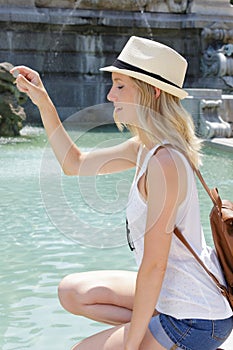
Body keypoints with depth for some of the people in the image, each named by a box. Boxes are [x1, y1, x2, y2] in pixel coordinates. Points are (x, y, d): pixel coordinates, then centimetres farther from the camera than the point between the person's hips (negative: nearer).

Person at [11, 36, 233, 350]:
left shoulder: (164, 162, -27)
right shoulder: (145, 147, 1)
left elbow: (154, 265, -24)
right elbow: (75, 164, 15)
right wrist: (42, 101, 9)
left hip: (193, 322, -9)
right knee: (73, 292, 17)